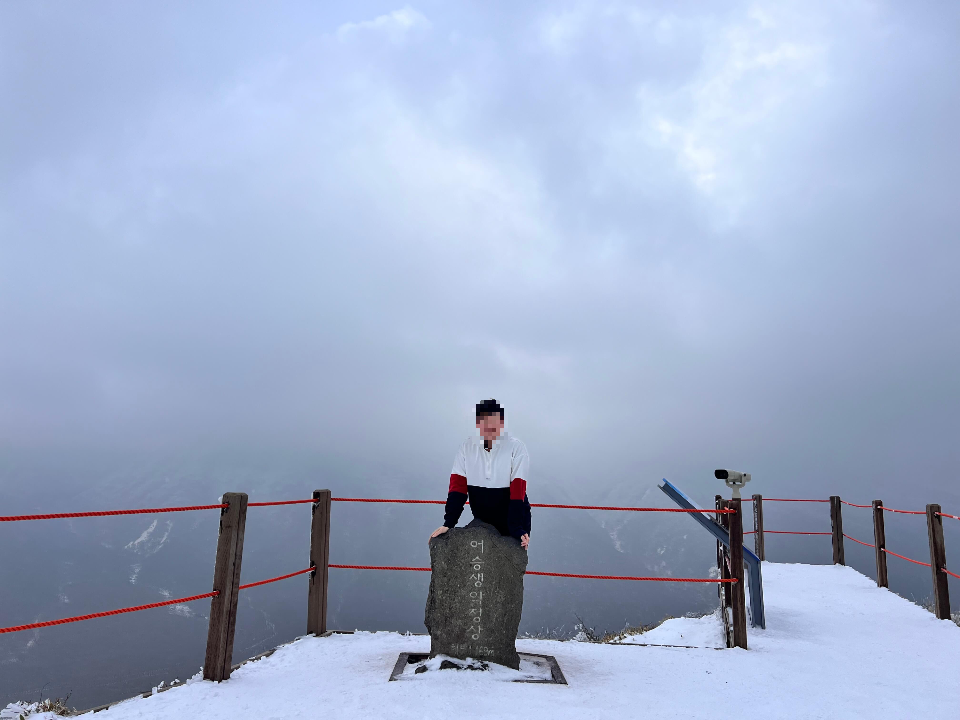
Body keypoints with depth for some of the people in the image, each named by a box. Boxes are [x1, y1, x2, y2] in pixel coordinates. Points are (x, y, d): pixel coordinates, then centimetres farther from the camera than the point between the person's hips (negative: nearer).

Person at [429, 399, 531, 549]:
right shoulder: (467, 448, -8)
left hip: (513, 520, -3)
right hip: (482, 521, 3)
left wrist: (517, 528, -27)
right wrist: (448, 523, -19)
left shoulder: (516, 448, -17)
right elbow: (458, 487, -11)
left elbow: (517, 491, -21)